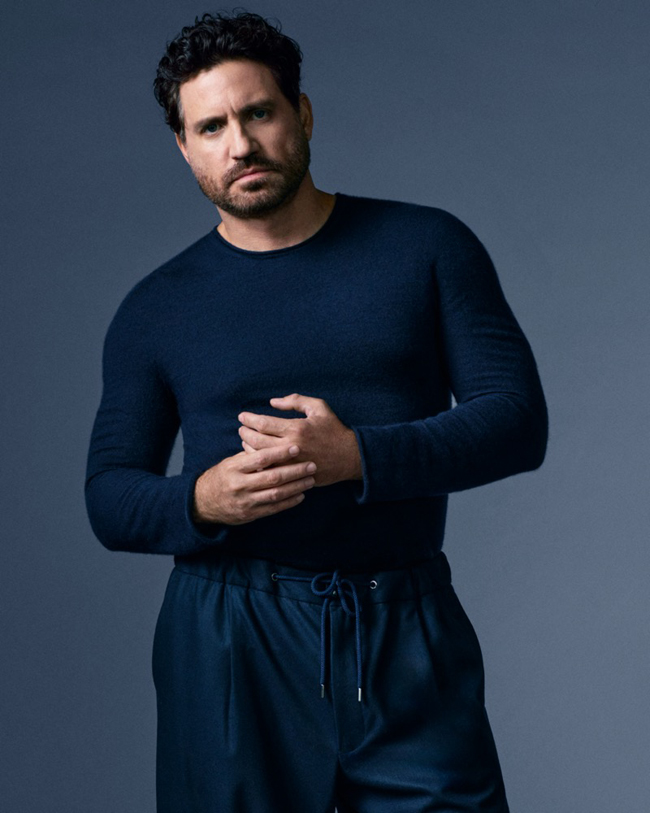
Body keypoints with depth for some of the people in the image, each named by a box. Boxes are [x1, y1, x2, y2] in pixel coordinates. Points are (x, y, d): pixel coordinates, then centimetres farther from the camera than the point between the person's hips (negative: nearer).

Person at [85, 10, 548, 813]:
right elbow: (109, 497, 6)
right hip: (230, 646, 1)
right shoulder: (155, 311, 5)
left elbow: (518, 420, -2)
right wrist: (202, 499, -16)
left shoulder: (427, 247, 3)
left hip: (409, 635, 0)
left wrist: (359, 458, -17)